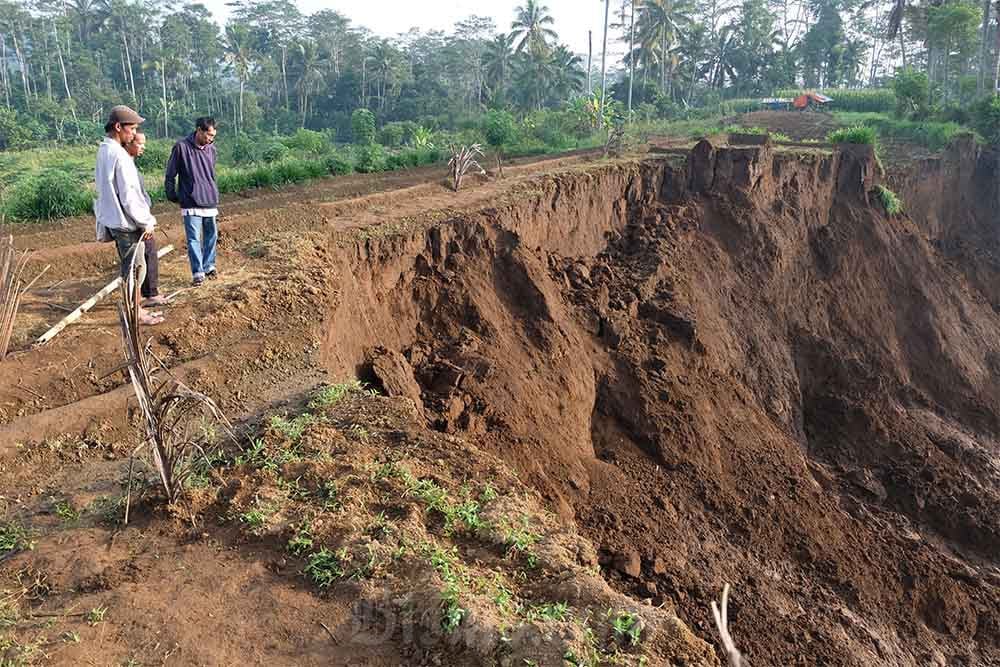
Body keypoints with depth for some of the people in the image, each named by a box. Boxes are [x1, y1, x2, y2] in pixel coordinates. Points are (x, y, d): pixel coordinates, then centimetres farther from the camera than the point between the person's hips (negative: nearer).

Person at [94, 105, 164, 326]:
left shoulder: (103, 150, 9)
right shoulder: (119, 155, -21)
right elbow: (128, 195, -21)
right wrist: (146, 221, -13)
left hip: (112, 219, 9)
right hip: (126, 220, -9)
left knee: (130, 265, 18)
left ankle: (135, 307, 28)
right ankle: (135, 312, 9)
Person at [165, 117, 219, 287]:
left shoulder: (211, 148, 4)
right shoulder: (181, 147, -9)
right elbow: (170, 175, -1)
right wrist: (172, 196, 4)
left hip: (210, 202, 5)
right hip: (191, 204, -4)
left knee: (211, 235, 12)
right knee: (194, 239, -3)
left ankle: (209, 266, 27)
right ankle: (198, 273, 2)